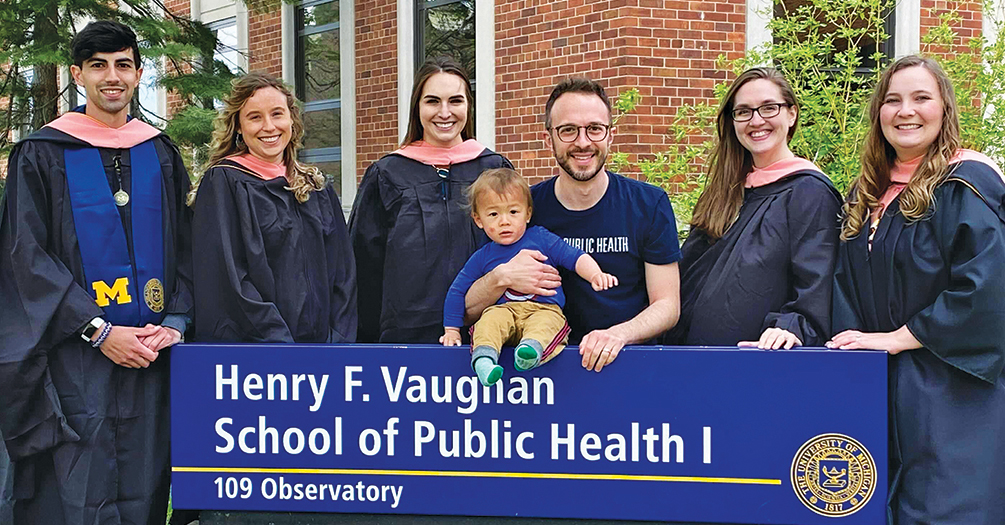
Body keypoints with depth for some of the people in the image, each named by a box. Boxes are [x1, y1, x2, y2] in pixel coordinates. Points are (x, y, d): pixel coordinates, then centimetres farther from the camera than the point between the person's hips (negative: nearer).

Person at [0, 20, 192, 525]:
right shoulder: (42, 155, 2)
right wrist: (100, 331, -14)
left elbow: (185, 248, 12)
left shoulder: (160, 155, 12)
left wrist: (175, 321, -6)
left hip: (149, 355, 3)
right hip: (74, 361, -3)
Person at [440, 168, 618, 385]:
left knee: (546, 323, -36)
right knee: (491, 319, -31)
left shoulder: (540, 239, 8)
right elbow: (457, 291, 18)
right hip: (504, 310, 2)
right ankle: (484, 356, -51)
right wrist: (451, 330, 14)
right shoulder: (482, 258, 12)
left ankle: (532, 345, -63)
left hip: (545, 309, -2)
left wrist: (595, 274, -17)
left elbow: (575, 257, 3)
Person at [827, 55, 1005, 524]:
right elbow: (847, 287, 18)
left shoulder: (967, 183, -9)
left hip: (949, 394, -7)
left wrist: (896, 338, -15)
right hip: (876, 389, 7)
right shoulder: (868, 192, 13)